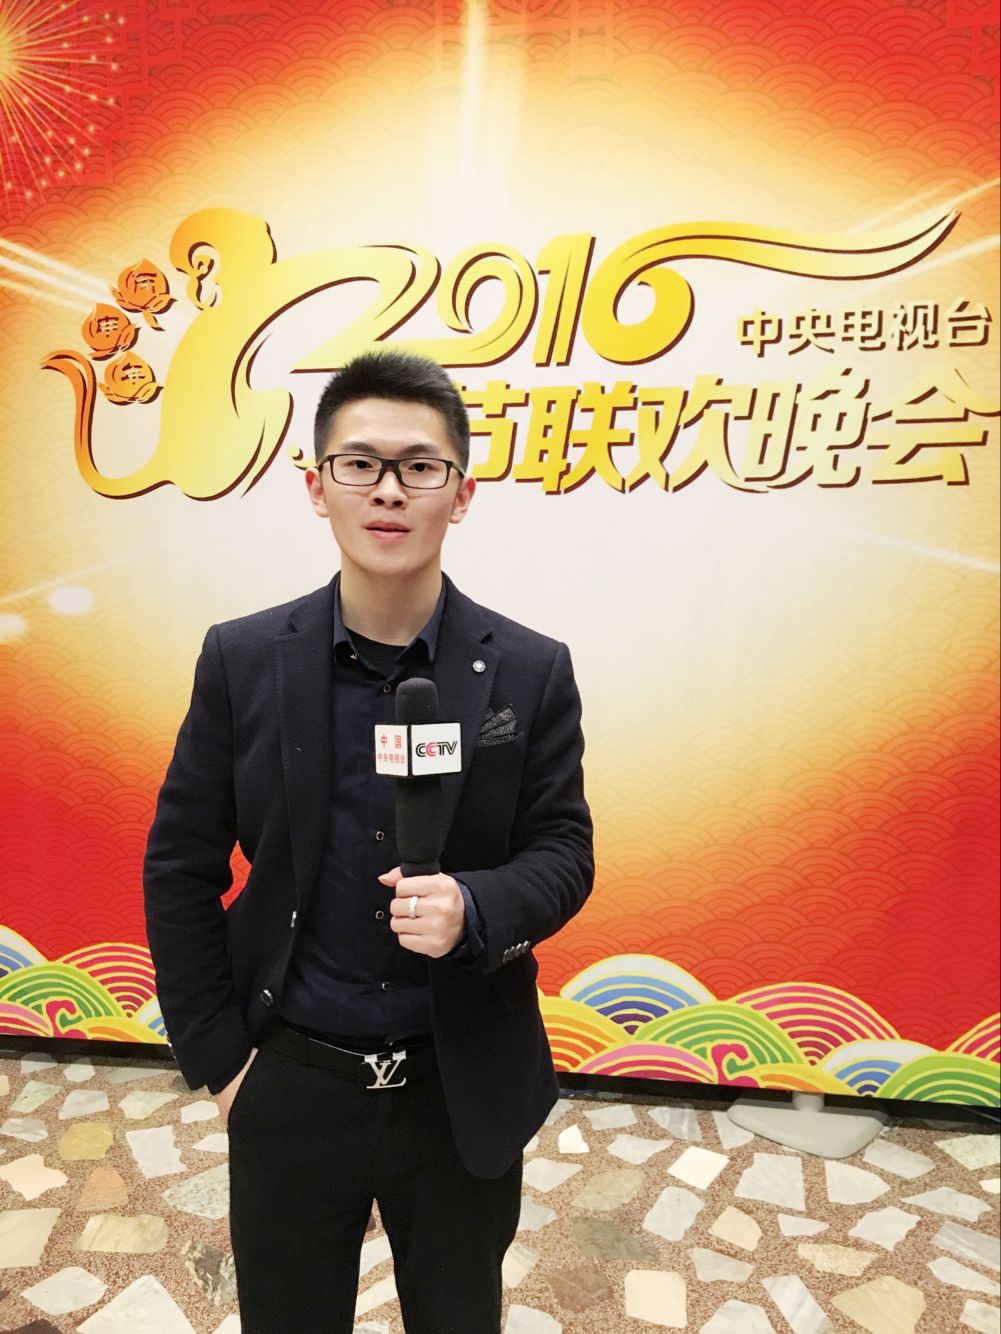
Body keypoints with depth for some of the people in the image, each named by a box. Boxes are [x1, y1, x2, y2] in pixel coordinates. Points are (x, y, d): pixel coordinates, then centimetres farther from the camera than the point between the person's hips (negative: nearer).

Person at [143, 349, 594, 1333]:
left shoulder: (532, 671, -10)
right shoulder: (243, 660, -9)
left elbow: (564, 853, -4)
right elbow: (180, 866, -3)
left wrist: (473, 908, -25)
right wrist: (216, 1055, -3)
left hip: (465, 1090, 0)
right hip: (289, 1088, 1)